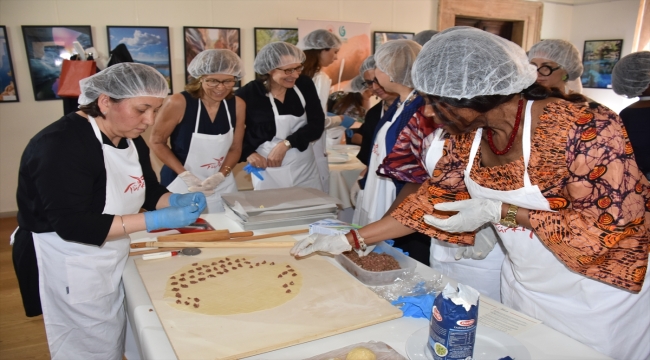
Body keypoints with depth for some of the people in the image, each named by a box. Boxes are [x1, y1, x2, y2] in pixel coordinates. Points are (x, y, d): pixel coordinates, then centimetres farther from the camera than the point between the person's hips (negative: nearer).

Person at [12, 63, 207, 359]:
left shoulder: (130, 138, 1)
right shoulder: (61, 145, -25)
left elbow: (149, 190, 9)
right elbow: (72, 225, -29)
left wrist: (177, 200, -14)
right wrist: (156, 220, -32)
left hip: (111, 258, 8)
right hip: (69, 266, -8)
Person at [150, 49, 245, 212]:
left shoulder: (237, 105, -5)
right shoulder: (178, 103, -16)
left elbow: (235, 148, 3)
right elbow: (156, 141, -7)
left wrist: (220, 176, -13)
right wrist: (186, 175, -15)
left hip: (222, 187, 4)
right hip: (182, 187, -3)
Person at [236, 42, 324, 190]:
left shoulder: (304, 85, -2)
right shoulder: (248, 94, -11)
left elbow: (317, 125, -6)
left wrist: (286, 144, -17)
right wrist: (248, 153, -16)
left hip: (305, 170, 3)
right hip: (269, 172, -3)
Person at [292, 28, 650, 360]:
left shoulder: (578, 128, -28)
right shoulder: (467, 135, -10)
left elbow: (605, 225, -23)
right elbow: (432, 198, -4)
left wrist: (499, 211, -28)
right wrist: (347, 240, -7)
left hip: (595, 299, -5)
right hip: (521, 286, 5)